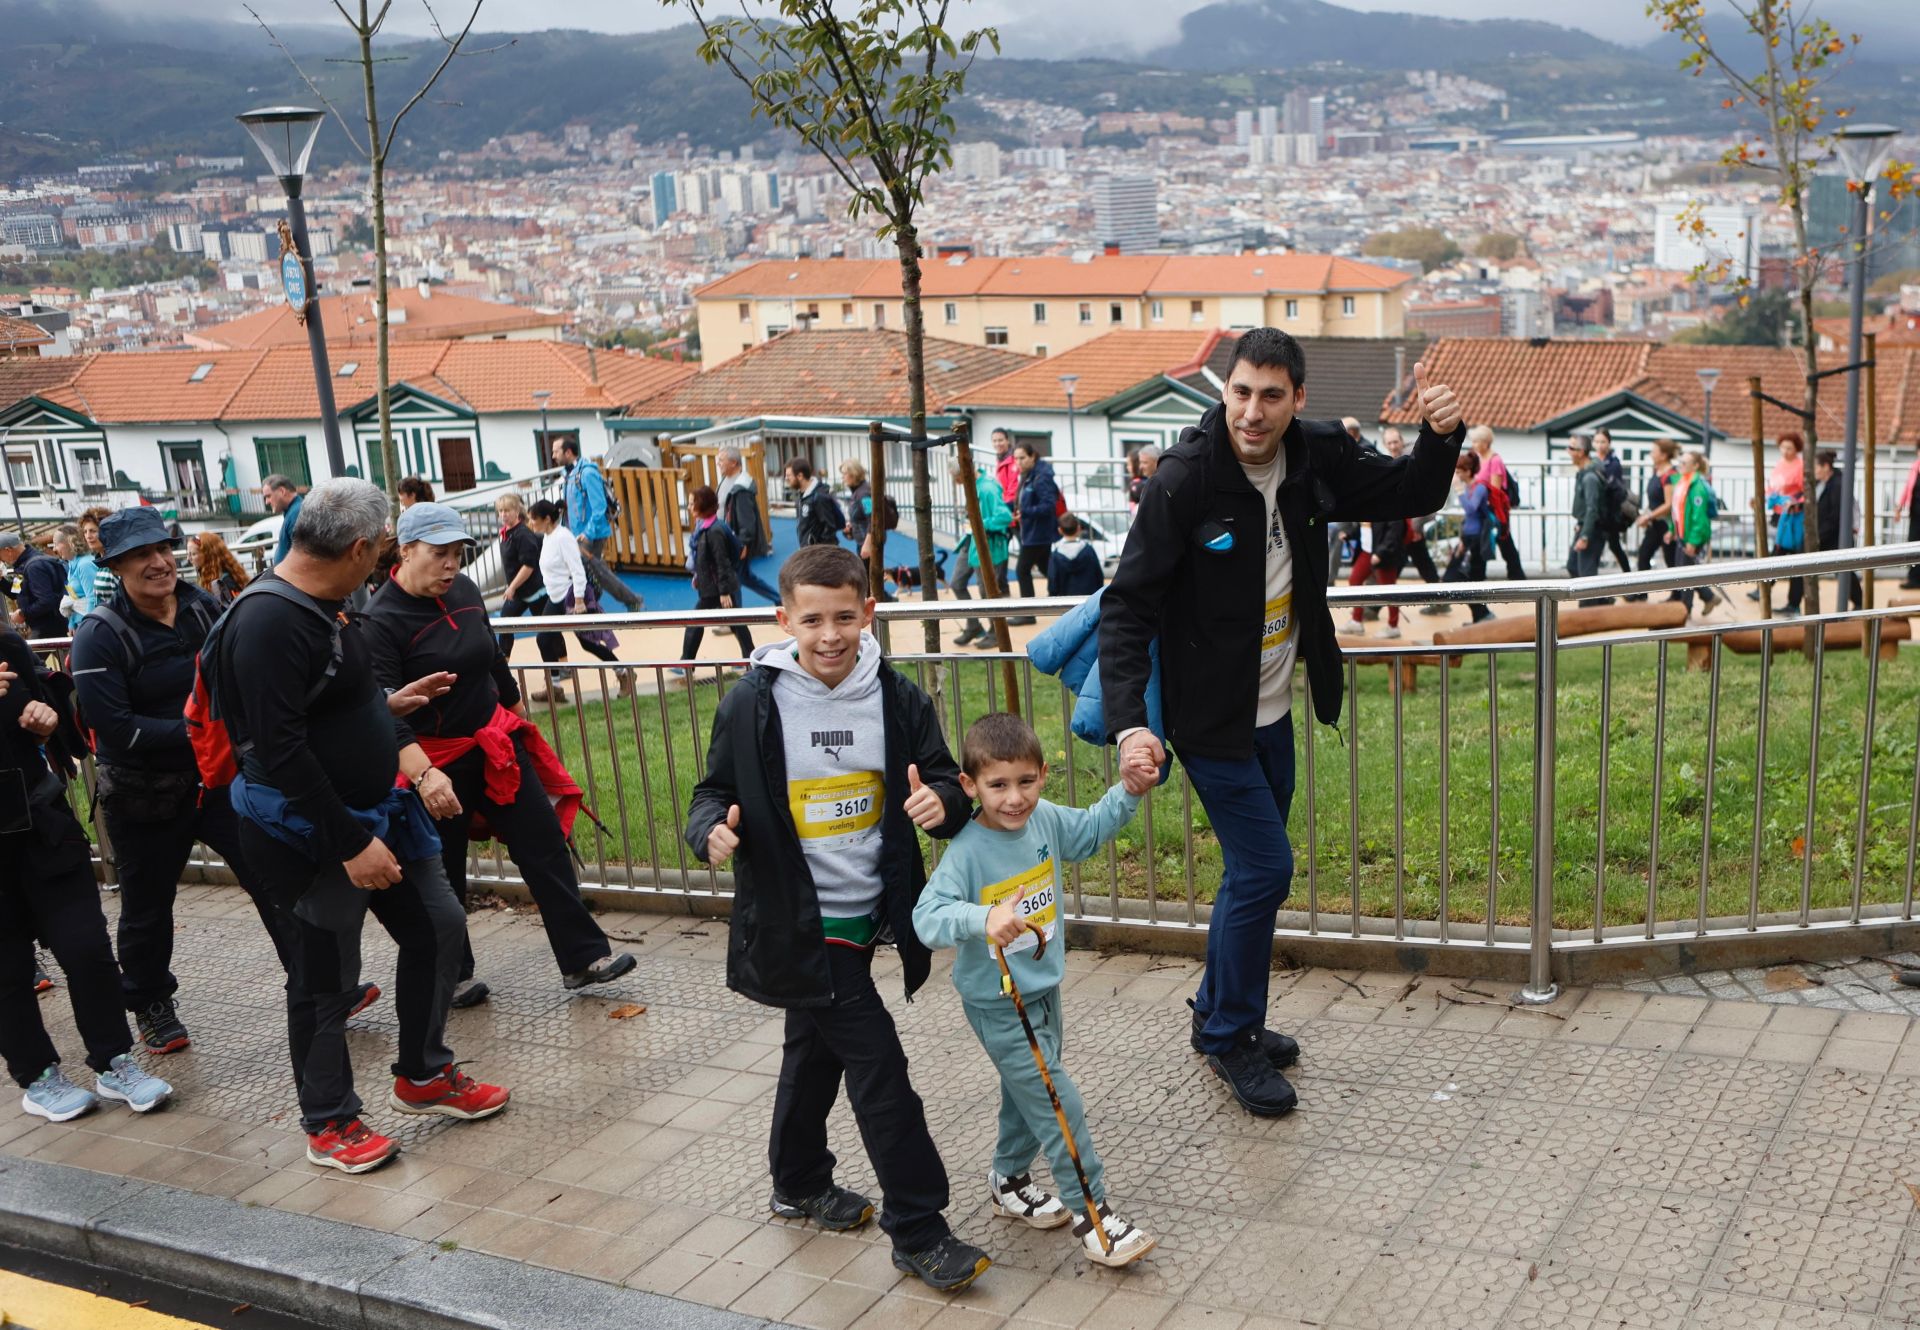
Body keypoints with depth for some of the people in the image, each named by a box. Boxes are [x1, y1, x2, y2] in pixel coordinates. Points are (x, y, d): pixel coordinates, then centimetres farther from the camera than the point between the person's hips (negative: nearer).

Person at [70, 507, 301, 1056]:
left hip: (221, 778, 3)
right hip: (144, 797, -3)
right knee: (148, 908, 12)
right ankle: (150, 1005, 34)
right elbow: (112, 728, -23)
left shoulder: (203, 606, -1)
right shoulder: (100, 635, -15)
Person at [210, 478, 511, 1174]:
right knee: (327, 978, 5)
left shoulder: (329, 606, 6)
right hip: (311, 834, -9)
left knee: (438, 928, 14)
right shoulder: (267, 622, -24)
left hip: (378, 809, 9)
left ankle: (423, 1076, 32)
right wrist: (352, 846, -24)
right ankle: (330, 1124, 23)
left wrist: (417, 766, 4)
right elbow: (280, 750, -27)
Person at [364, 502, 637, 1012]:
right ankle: (451, 977, 27)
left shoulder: (465, 591, -1)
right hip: (438, 758, -5)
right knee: (443, 874, 9)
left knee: (545, 845, 3)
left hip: (495, 741, 6)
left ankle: (583, 957, 10)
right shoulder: (382, 620, -18)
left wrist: (517, 714, 24)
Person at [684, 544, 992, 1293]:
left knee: (817, 1049, 25)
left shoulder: (897, 698, -6)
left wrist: (941, 802, -24)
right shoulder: (751, 705, -13)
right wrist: (712, 830, -24)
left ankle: (800, 1186, 46)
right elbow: (715, 791, -3)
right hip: (798, 926, -5)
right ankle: (918, 1232, 5)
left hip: (864, 914, 5)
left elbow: (946, 784, -2)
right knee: (879, 1067, -7)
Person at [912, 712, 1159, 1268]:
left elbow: (1090, 831, 13)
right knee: (1056, 1101, -6)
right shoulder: (968, 851, -27)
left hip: (1043, 989, 8)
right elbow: (927, 916, -36)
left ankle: (1008, 1182, 44)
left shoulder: (1045, 821, -7)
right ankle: (1090, 1212, 6)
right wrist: (983, 918, -53)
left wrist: (1128, 790, -2)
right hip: (997, 1005, -7)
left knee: (1029, 1093, 23)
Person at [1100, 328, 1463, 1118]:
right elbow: (1128, 606, -23)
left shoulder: (1313, 457, -5)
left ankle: (1219, 1016, 37)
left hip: (1274, 710, 7)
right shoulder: (1185, 478, -23)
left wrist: (1441, 438, -16)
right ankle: (1231, 1040, 14)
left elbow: (1409, 496, 7)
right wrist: (1128, 722, -34)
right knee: (1264, 868, -7)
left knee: (1254, 870, 17)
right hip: (1211, 716, -7)